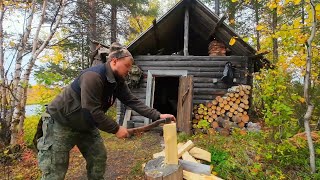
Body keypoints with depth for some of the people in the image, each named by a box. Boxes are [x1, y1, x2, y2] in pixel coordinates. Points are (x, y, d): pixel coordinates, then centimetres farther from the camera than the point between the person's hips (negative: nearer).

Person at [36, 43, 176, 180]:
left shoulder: (118, 82, -2)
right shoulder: (93, 76, -29)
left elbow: (133, 101, -7)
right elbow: (92, 110, -31)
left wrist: (157, 116, -14)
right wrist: (116, 129, -24)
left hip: (86, 125, 8)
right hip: (61, 122, -8)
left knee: (99, 157, 9)